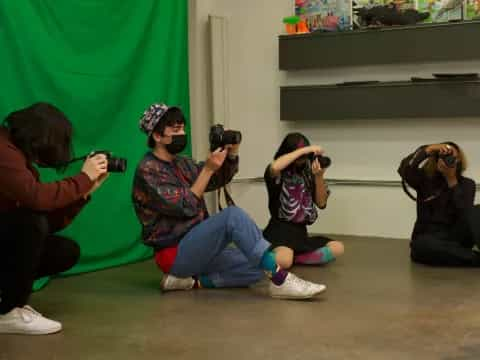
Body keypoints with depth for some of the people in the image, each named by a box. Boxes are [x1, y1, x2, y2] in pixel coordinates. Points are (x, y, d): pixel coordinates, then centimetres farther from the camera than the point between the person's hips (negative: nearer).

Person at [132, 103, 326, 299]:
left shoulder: (180, 163, 14)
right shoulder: (148, 171, -13)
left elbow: (219, 180, 13)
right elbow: (185, 207, -20)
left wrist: (232, 153, -4)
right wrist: (208, 168, -20)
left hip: (196, 248, 9)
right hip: (175, 253, -9)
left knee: (256, 269, -5)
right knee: (233, 215, -28)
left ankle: (191, 280, -4)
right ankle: (280, 280, -29)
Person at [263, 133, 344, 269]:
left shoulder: (307, 173, 6)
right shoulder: (278, 174, -7)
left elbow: (321, 203, 5)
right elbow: (274, 167, -34)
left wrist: (319, 176, -10)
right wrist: (304, 150, -25)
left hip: (301, 232, 6)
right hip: (280, 230, -5)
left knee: (338, 248, -14)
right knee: (283, 261, -34)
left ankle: (293, 257, -13)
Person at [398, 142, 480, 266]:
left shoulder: (466, 184, 4)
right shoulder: (425, 179, 2)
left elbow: (465, 214, -15)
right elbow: (404, 170, -20)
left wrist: (452, 180, -20)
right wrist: (429, 149, -26)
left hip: (456, 237, 1)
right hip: (429, 238, -1)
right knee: (421, 246, -38)